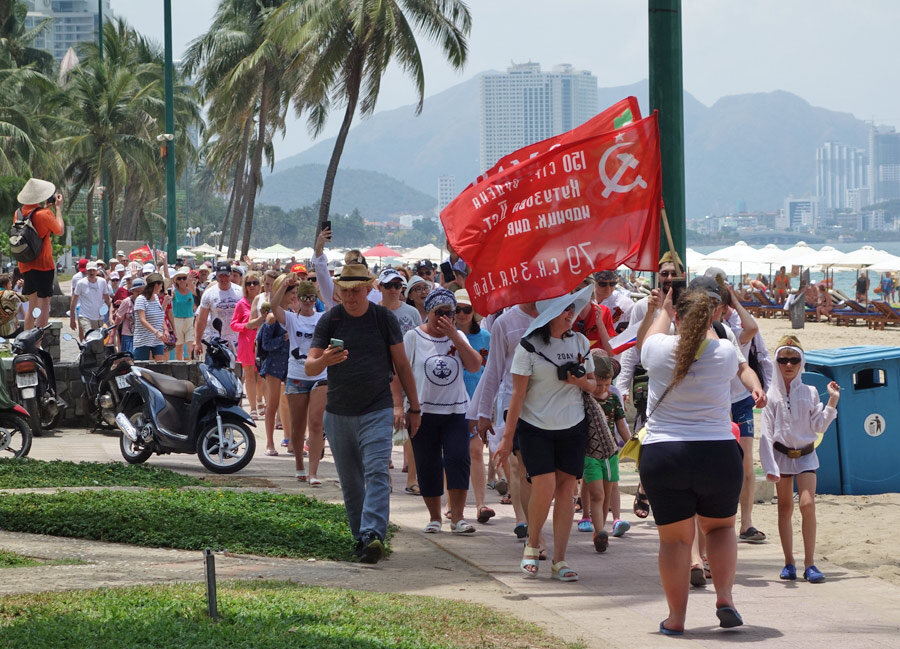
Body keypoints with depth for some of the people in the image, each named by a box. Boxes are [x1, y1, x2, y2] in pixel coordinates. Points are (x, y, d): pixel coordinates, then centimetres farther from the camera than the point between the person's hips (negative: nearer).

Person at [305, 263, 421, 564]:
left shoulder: (384, 318, 1)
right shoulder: (329, 320, 1)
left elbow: (401, 364, 9)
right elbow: (309, 367, -4)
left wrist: (413, 407, 10)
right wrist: (324, 361, -28)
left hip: (377, 411, -2)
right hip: (338, 413, 2)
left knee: (377, 473, -16)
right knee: (350, 482, 8)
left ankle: (373, 534, -27)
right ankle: (360, 537, 18)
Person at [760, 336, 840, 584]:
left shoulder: (810, 393, 4)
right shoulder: (772, 394, -1)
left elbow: (818, 425, 6)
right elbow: (766, 433, -4)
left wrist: (832, 402, 0)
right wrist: (770, 466, -11)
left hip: (805, 454, 0)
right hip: (781, 454, 0)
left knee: (808, 504, -14)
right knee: (785, 508, 6)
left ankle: (809, 563, -11)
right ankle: (789, 562, 14)